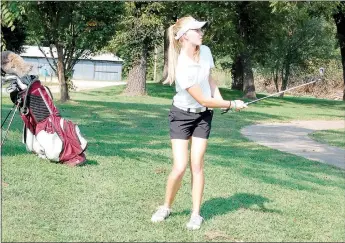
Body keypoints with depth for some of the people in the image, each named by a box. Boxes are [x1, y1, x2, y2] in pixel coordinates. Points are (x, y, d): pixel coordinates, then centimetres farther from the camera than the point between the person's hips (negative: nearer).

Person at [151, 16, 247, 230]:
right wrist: (232, 105, -15)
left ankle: (196, 214, 6)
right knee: (180, 167, -10)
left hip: (204, 115, 5)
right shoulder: (182, 68, -30)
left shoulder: (205, 51, -10)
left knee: (197, 164, -1)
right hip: (182, 116, -4)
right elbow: (204, 100, -23)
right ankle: (166, 207, 15)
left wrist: (220, 99, -6)